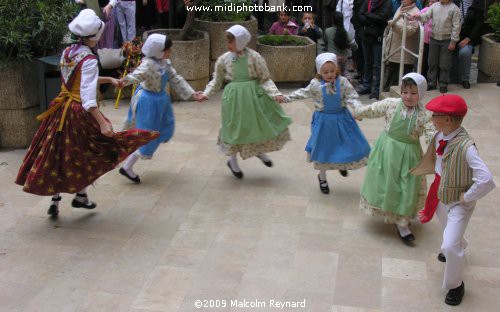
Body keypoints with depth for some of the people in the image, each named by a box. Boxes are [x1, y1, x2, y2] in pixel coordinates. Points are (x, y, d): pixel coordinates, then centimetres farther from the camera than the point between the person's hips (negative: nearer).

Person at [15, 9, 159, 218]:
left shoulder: (67, 52, 5)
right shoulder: (88, 60, -19)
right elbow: (88, 97, -28)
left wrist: (109, 79, 20)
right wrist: (102, 122, -34)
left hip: (61, 111, 7)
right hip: (80, 113, -7)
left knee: (57, 157, 14)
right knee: (87, 156, 14)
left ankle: (54, 202, 18)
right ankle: (80, 197, 24)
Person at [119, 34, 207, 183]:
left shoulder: (165, 63, 1)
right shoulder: (148, 64, -25)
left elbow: (176, 80, 8)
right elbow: (137, 74, -44)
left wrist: (192, 94, 6)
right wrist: (126, 80, -67)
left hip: (160, 99, 9)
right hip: (149, 101, -9)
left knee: (164, 131, 23)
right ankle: (127, 167, 8)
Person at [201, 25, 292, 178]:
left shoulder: (254, 57, -9)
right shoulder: (223, 59, -3)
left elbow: (265, 79, -5)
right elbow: (216, 80, 8)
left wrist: (275, 93, -18)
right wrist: (206, 93, -6)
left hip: (254, 95, 0)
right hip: (234, 97, 0)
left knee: (263, 123, 6)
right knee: (235, 127, 10)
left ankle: (260, 151, 37)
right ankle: (232, 161, 31)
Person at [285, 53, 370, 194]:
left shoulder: (343, 82, -10)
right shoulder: (315, 84, -10)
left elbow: (352, 97, -11)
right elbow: (303, 93, 5)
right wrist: (286, 98, 6)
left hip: (341, 119, 1)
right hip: (324, 120, -1)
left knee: (351, 145, 6)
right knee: (323, 148, 10)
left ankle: (342, 164, 40)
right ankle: (322, 177, 32)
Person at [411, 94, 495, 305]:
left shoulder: (466, 147, -35)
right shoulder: (440, 136, -13)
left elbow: (486, 181, -38)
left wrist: (466, 197, -26)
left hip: (459, 203, -7)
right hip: (441, 196, 7)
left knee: (450, 245, -11)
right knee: (448, 231, 32)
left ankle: (456, 285, 15)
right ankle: (458, 249, 66)